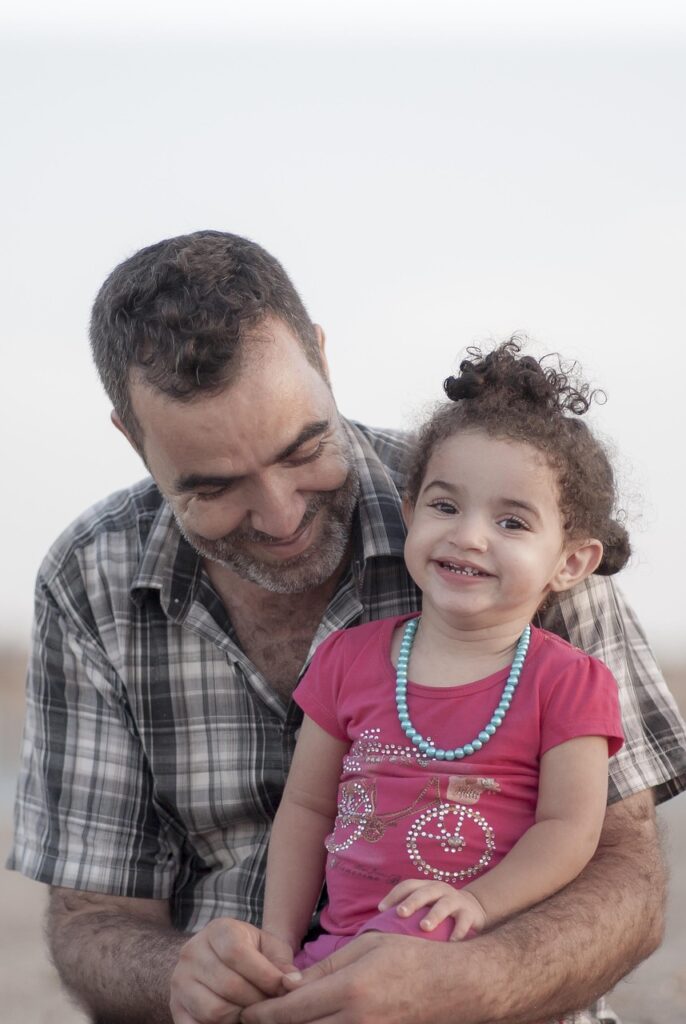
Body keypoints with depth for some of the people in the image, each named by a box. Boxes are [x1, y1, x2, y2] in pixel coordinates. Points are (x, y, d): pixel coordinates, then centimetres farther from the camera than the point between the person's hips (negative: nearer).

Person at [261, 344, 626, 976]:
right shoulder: (350, 661, 12)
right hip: (343, 937, 4)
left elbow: (569, 828, -3)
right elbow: (306, 808, 15)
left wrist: (478, 902, -20)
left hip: (493, 942, -4)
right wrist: (279, 942, 5)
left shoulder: (566, 683, 2)